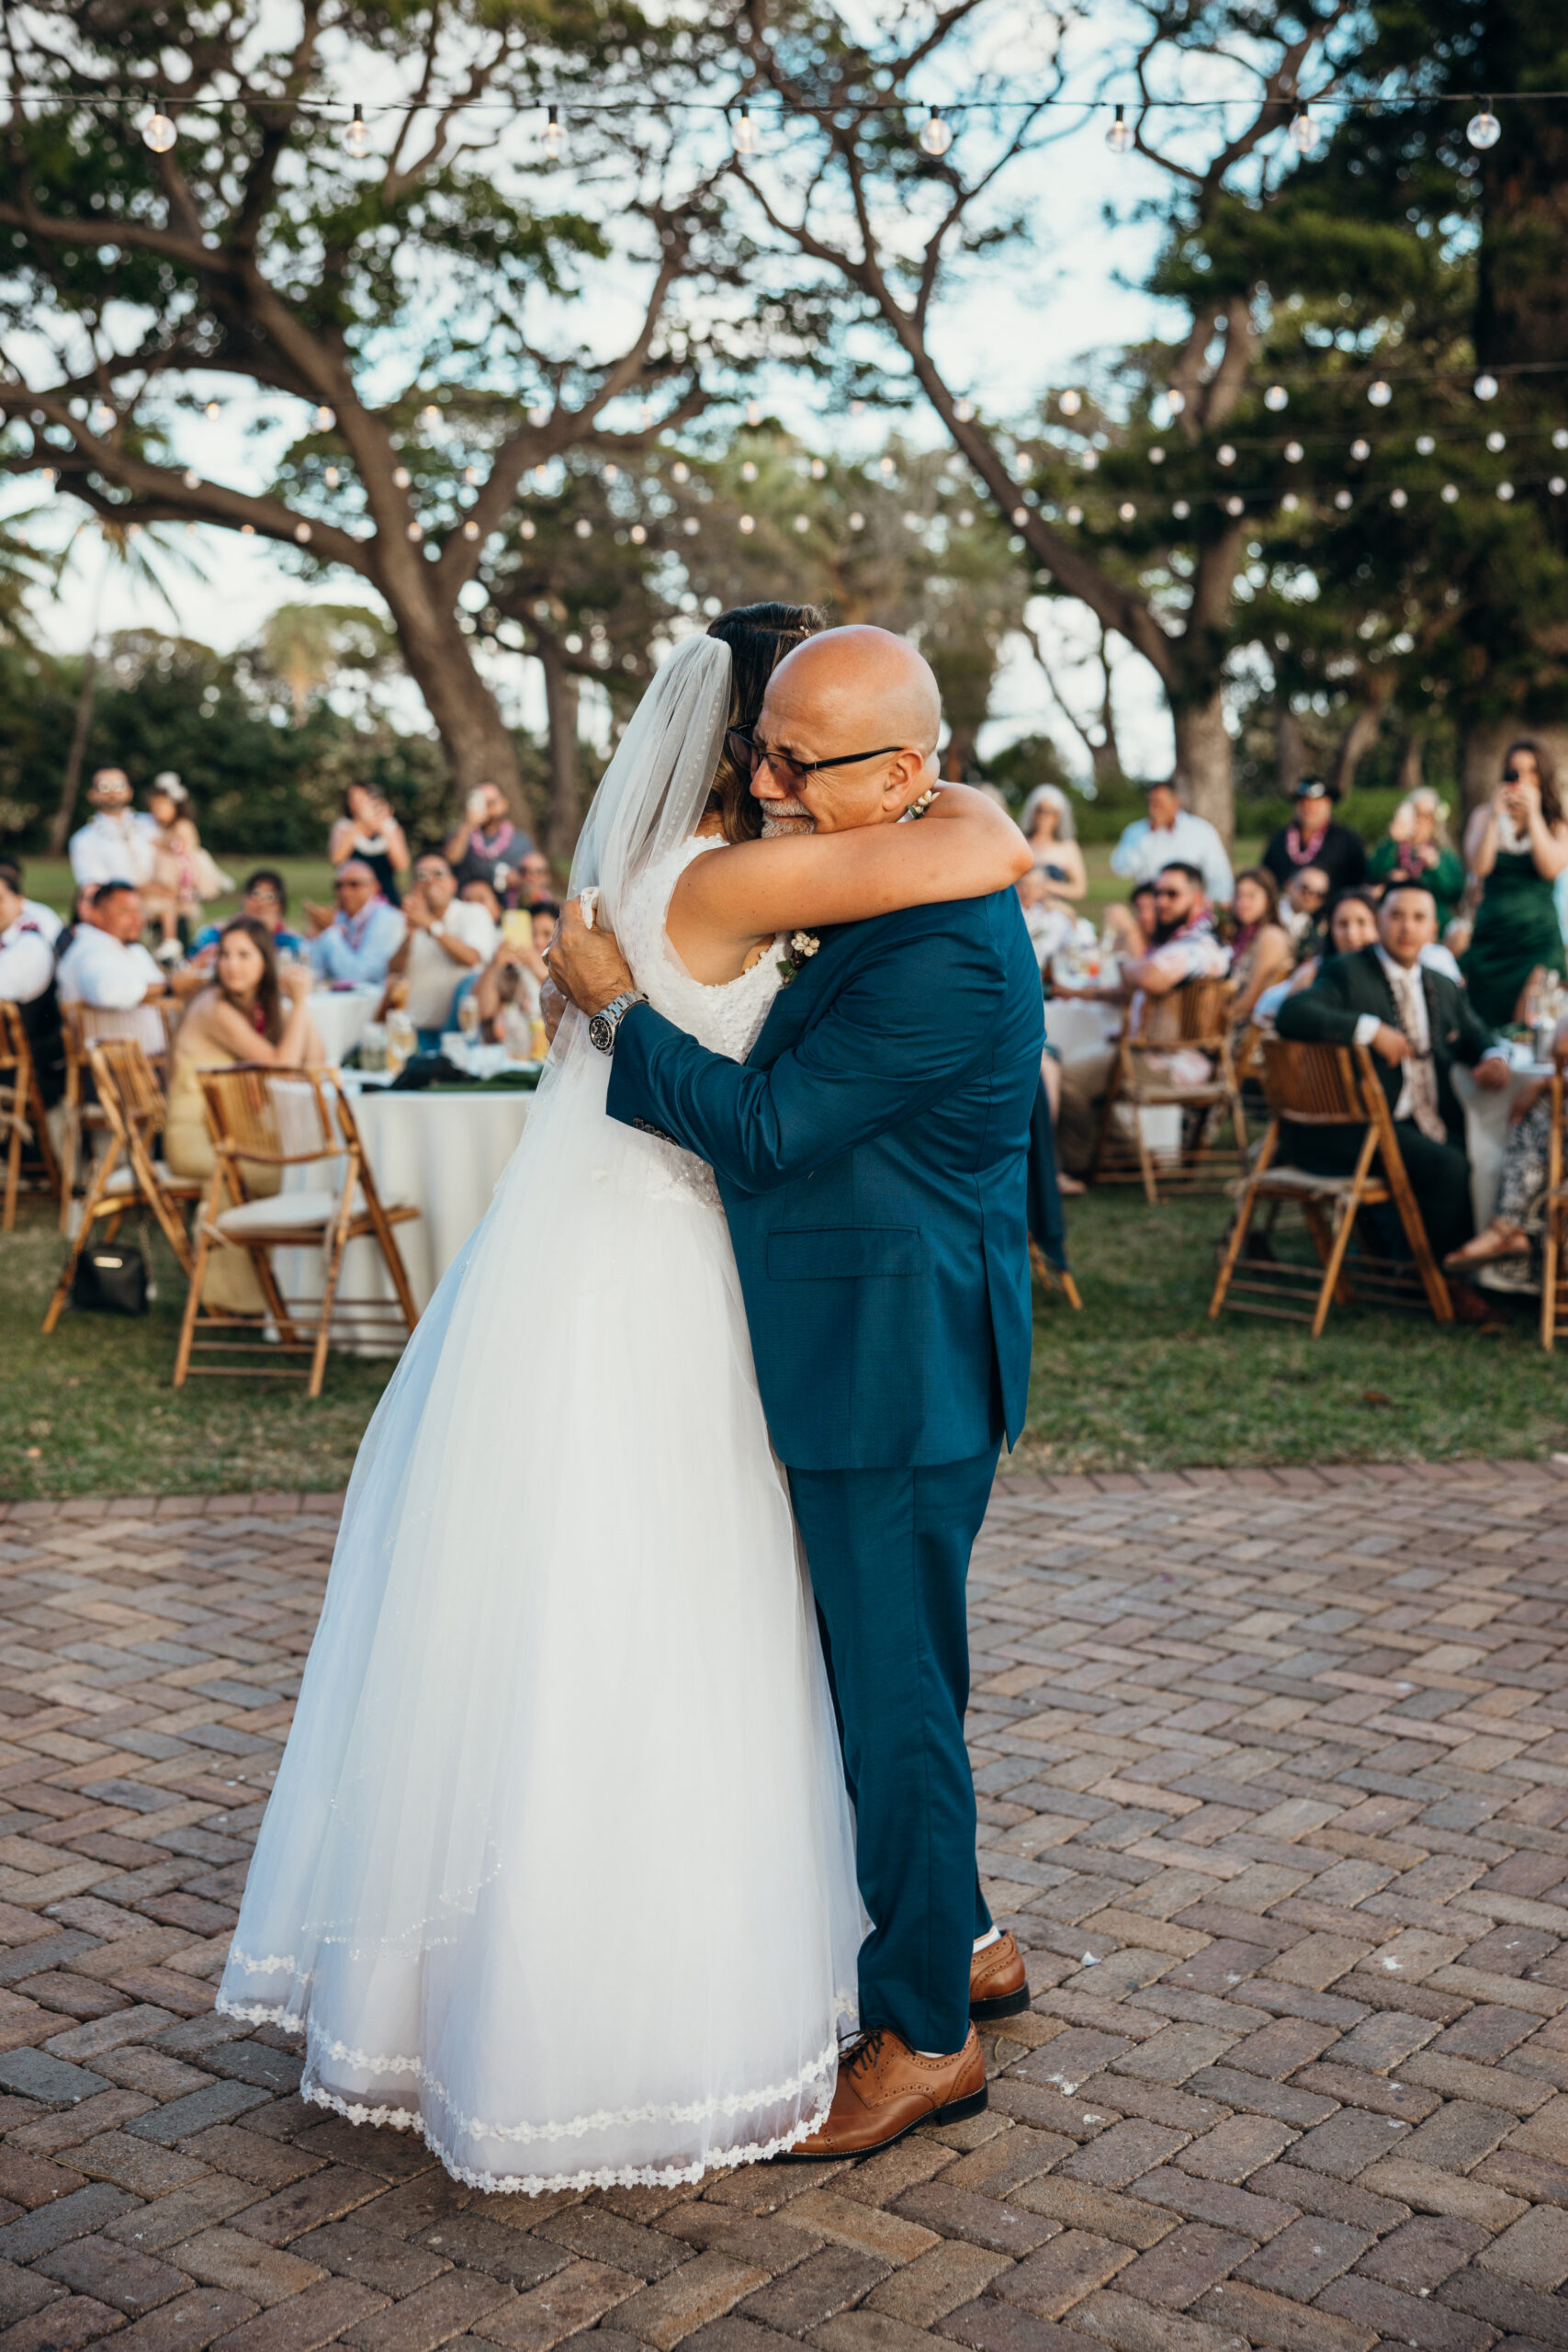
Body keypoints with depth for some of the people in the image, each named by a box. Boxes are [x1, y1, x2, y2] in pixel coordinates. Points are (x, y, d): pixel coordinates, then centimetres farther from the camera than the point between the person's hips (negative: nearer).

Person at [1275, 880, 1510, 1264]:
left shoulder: (1444, 987, 21)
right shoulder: (1346, 972, 0)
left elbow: (1475, 1036, 24)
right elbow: (1291, 1015, -16)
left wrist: (1495, 1058, -2)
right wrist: (1371, 1030, -24)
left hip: (1434, 1127, 7)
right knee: (1447, 1165, -27)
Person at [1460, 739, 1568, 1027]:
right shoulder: (1485, 817, 10)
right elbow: (1479, 867, -4)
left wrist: (1533, 815, -9)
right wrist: (1494, 816, -9)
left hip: (1538, 937, -1)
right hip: (1491, 936, 1)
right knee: (1486, 1022, -1)